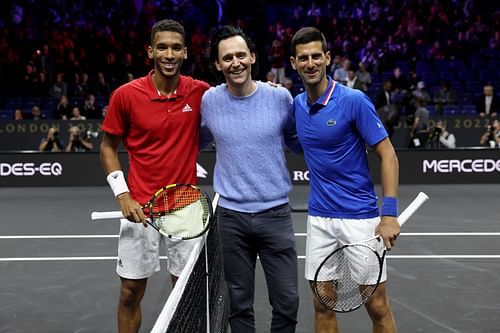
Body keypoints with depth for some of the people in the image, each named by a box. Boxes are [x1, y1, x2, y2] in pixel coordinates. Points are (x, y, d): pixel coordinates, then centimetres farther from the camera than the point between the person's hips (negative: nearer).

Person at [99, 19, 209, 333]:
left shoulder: (200, 92, -4)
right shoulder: (126, 95, -7)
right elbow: (108, 147, 3)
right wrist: (123, 195, -8)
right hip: (141, 207, -1)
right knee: (131, 291, 6)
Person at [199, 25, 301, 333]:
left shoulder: (280, 97, -3)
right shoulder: (209, 101, 0)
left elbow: (298, 141, 14)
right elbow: (197, 143, 20)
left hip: (275, 213, 0)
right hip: (231, 217, 1)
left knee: (287, 302, 4)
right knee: (240, 304, 11)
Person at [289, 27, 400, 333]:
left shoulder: (354, 100, -12)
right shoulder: (298, 104, 6)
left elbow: (388, 156, -12)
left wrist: (390, 214, -18)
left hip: (360, 217, -5)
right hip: (319, 219, 5)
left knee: (377, 307, 2)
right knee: (323, 306, 10)